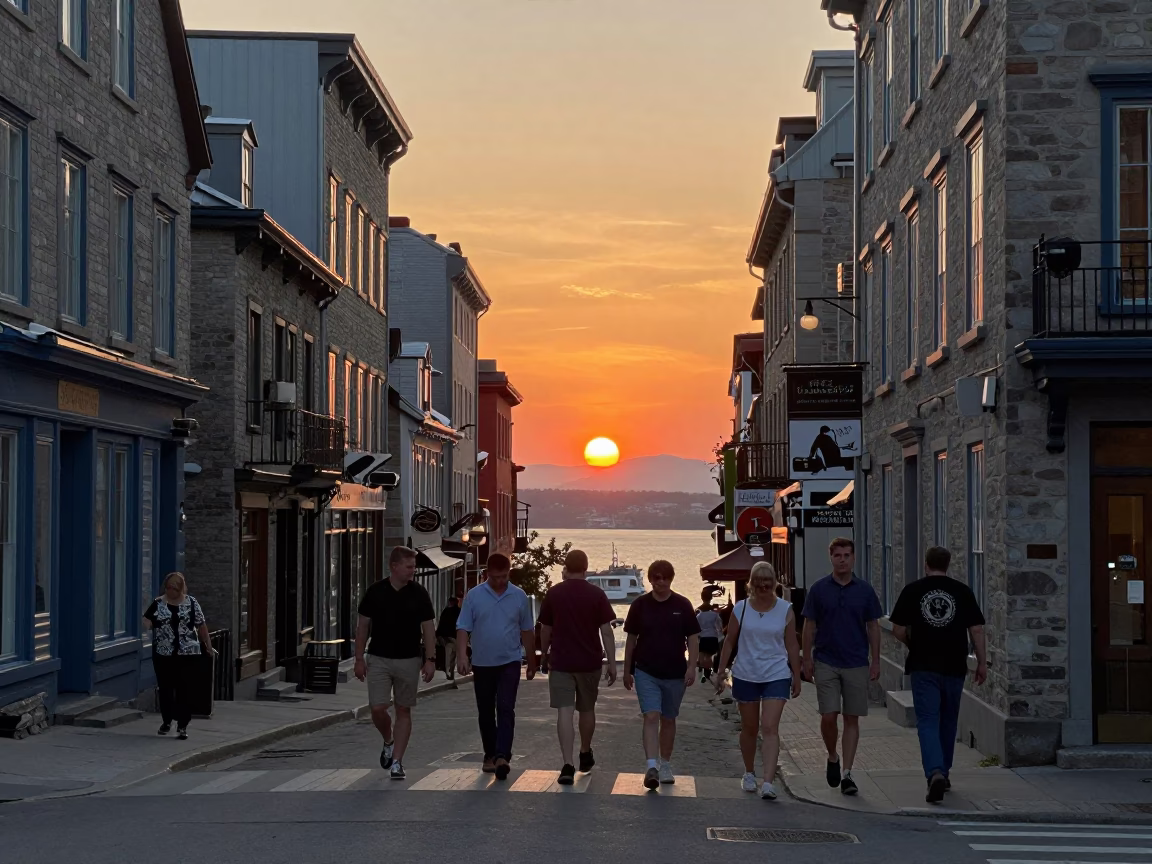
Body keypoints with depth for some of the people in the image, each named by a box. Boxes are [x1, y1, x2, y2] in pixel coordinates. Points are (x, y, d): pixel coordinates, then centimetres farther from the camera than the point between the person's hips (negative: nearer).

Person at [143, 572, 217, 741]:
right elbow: (147, 621, -2)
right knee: (165, 688, 10)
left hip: (186, 654, -1)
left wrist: (208, 646, 8)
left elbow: (201, 625, 7)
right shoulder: (158, 603, 4)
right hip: (163, 654, 1)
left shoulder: (191, 602, 4)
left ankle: (182, 726, 1)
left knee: (184, 689, -3)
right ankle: (166, 721, 28)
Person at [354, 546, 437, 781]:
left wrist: (430, 659, -8)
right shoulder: (375, 592, -2)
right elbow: (363, 626, 4)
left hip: (409, 660, 0)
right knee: (378, 709, -7)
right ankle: (389, 742, 23)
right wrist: (359, 658, 0)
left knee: (403, 711, 2)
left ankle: (397, 761, 7)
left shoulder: (419, 594, -2)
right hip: (379, 659, 0)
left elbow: (428, 628, 0)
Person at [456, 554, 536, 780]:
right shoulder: (473, 596, -2)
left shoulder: (519, 597, 2)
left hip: (509, 663, -1)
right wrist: (462, 657, -17)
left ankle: (502, 756, -21)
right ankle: (490, 755, 22)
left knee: (506, 709, -13)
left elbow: (526, 632, 11)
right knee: (486, 713, 9)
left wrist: (531, 662, 15)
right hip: (482, 664, 1)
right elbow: (463, 629, -4)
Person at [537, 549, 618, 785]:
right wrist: (611, 662, -1)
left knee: (565, 712, -6)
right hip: (590, 662, 1)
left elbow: (545, 629, 7)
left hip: (560, 661, -1)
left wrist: (544, 653, 23)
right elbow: (606, 631, -5)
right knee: (587, 709, 19)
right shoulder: (596, 595, -3)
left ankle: (568, 765, -17)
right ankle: (585, 755, 36)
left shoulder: (553, 594, -1)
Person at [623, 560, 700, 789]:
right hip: (646, 672, -1)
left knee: (668, 719, 12)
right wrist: (627, 670, 8)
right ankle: (652, 766, -22)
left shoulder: (682, 605, -1)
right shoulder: (640, 605, 0)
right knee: (651, 717, -14)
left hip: (675, 673, 1)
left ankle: (665, 765, 25)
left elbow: (693, 638, 1)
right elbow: (631, 639, 7)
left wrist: (691, 666, -10)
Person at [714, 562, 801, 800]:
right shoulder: (741, 609, 0)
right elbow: (730, 642, 6)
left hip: (777, 676, -1)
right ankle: (749, 774, 31)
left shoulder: (785, 610, 0)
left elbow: (792, 645, 5)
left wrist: (796, 676, 7)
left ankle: (768, 782, -19)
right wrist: (721, 671, 4)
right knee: (749, 728, 12)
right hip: (745, 675, 1)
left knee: (770, 728, -12)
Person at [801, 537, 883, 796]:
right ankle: (832, 758, 18)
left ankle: (846, 773, 6)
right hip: (826, 663, -1)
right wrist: (807, 659, -1)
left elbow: (873, 627, 7)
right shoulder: (819, 589, 1)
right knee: (828, 716, -8)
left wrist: (875, 661, 2)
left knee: (852, 718, 2)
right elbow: (809, 626, 4)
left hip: (857, 665, 1)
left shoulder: (864, 590, 3)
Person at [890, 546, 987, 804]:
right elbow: (976, 629, -1)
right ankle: (943, 772, 29)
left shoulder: (912, 591, -1)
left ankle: (935, 773, -24)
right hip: (954, 666, 2)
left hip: (923, 666, -2)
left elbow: (898, 630, 0)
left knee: (927, 721, -4)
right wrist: (981, 662, 7)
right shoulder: (962, 591, 2)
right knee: (948, 721, 18)